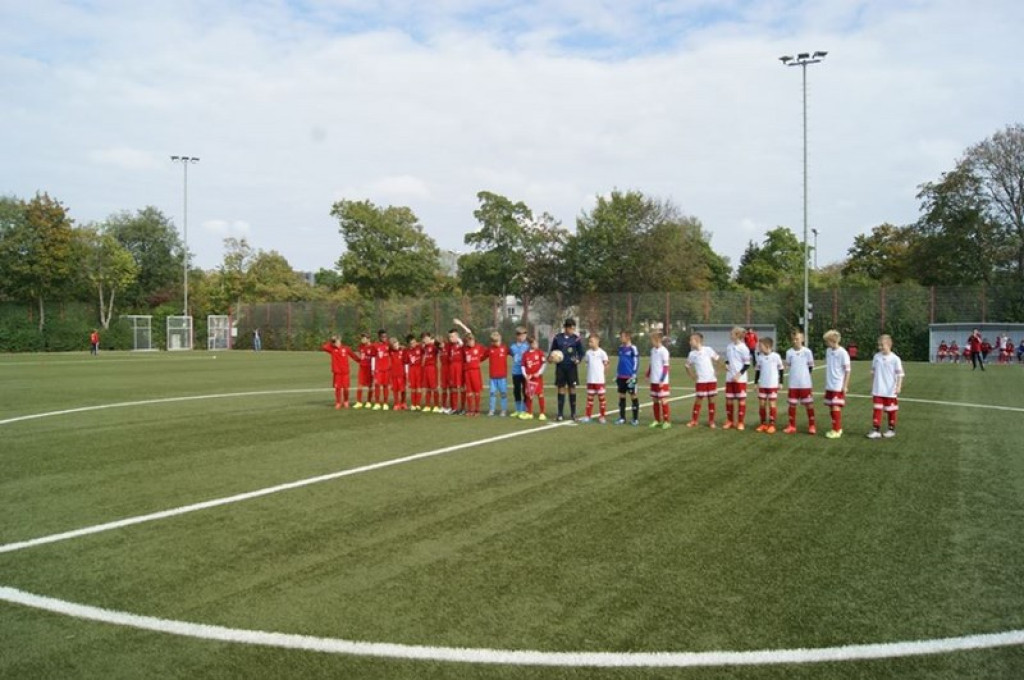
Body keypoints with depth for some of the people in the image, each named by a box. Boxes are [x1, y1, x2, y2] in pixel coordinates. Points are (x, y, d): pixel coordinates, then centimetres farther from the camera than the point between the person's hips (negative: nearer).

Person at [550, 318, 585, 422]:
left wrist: (578, 359, -16)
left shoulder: (576, 339, -1)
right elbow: (552, 351, 9)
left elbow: (581, 352, 4)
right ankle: (560, 414, 8)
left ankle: (573, 413, 12)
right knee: (561, 388, 3)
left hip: (571, 367, -1)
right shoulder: (557, 338, 1)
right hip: (560, 367, 1)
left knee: (572, 388, 2)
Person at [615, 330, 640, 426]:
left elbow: (636, 363, -10)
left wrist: (633, 376, -15)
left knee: (633, 396, 2)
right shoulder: (621, 348, 11)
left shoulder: (633, 348, -10)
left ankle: (636, 419, 9)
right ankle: (622, 418, 16)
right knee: (621, 396, 8)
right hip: (621, 377, 7)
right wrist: (617, 375, 17)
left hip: (630, 377, -7)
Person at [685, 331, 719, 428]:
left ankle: (711, 421, 16)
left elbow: (717, 359, 5)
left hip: (712, 379, -1)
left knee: (711, 400, 6)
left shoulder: (708, 350, -5)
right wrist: (692, 375, 2)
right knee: (698, 400, 2)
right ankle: (694, 421, 13)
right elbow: (687, 365, 12)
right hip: (700, 381, 1)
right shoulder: (692, 354, 1)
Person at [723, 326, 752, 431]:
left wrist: (739, 374, -18)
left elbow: (747, 364, -10)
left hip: (740, 379, -6)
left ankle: (741, 422, 8)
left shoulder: (743, 348, -12)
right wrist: (726, 364, -2)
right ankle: (730, 421, 19)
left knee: (741, 399, 2)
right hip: (729, 378, 6)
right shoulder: (729, 347, 7)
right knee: (729, 399, 9)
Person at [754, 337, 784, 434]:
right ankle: (763, 424, 16)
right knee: (761, 404, 6)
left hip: (773, 385, -4)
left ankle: (772, 425, 5)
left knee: (772, 404, 0)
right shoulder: (760, 357, 2)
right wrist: (756, 382, 9)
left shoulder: (776, 356, -9)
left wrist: (780, 382, -1)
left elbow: (781, 369, 0)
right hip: (762, 385, 4)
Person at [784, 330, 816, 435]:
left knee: (809, 404, 4)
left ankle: (811, 426, 13)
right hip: (793, 384, 2)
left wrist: (804, 374, 3)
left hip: (805, 383, -2)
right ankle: (792, 426, 16)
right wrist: (795, 373, 4)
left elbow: (811, 366, 4)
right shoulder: (789, 352, 0)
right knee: (792, 404, 7)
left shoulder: (807, 351, -5)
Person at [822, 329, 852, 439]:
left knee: (836, 407, -9)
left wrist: (845, 386, -11)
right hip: (829, 386, 7)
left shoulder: (843, 353, -12)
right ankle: (837, 428, 21)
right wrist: (826, 382, 14)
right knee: (831, 407, 10)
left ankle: (836, 430, -3)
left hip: (838, 386, -7)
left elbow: (847, 370, -10)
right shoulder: (828, 351, 7)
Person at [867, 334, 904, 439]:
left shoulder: (895, 359, -10)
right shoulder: (876, 357, 1)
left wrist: (898, 387, -15)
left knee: (891, 410, 10)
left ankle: (891, 429, 24)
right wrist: (872, 386, 13)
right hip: (878, 391, 3)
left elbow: (900, 374, -7)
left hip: (890, 391, -3)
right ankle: (876, 430, -2)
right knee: (877, 410, -2)